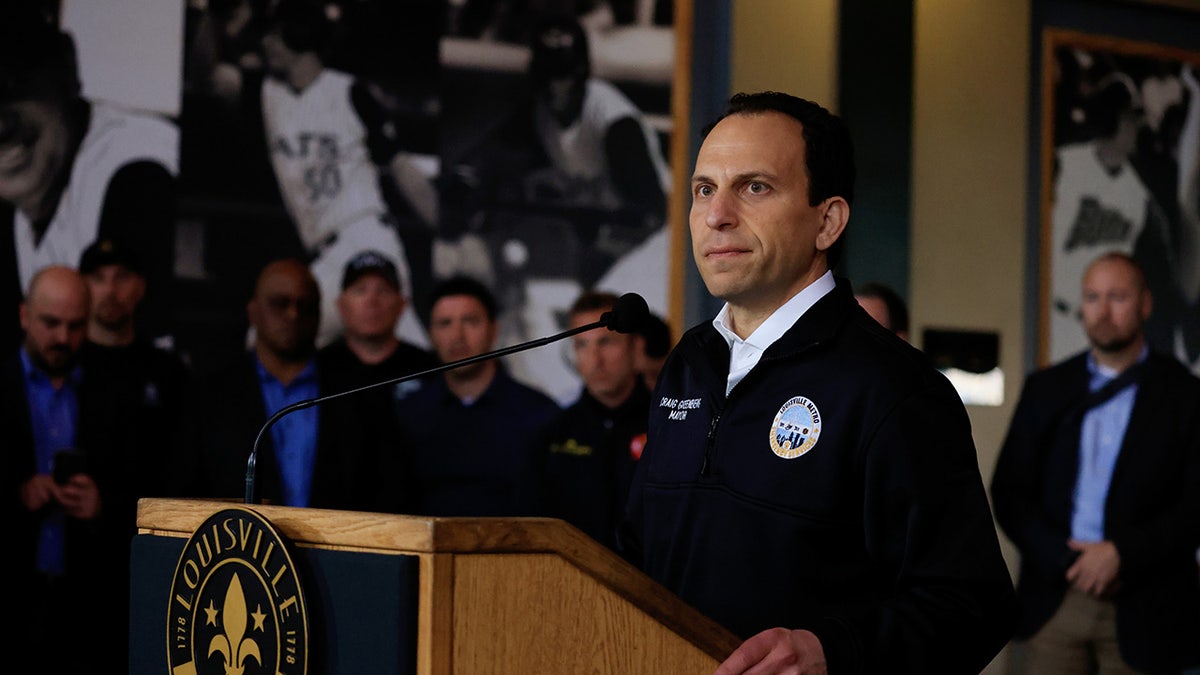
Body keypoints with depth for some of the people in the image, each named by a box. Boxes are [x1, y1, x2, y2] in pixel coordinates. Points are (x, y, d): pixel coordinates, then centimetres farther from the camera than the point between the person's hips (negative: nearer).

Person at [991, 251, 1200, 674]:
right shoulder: (1046, 389, 12)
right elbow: (1008, 492, 7)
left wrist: (1122, 554, -13)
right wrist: (1064, 558, -7)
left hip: (1142, 611, -2)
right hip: (1054, 600, 2)